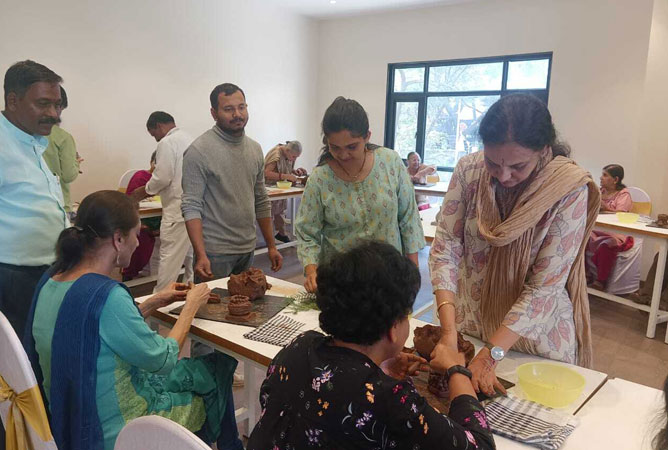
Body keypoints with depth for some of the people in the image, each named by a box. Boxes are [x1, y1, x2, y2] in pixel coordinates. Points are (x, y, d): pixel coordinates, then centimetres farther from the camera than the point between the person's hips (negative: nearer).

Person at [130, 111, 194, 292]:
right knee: (191, 254, 13)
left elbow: (162, 178, -13)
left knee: (170, 257, -3)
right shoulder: (190, 139, 16)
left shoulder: (167, 143, -9)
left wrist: (144, 191, 4)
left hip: (178, 210, -8)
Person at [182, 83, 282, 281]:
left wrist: (271, 246, 11)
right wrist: (201, 255, -23)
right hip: (215, 252, -6)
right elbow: (192, 207, -15)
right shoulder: (199, 151, -12)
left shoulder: (255, 149, 8)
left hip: (248, 250, 6)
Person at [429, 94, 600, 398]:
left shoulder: (570, 190, -23)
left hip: (536, 334, -2)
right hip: (470, 320, 3)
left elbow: (545, 286, -23)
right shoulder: (469, 170, -16)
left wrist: (490, 356, -27)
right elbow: (446, 245, -15)